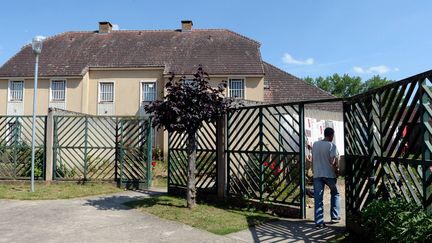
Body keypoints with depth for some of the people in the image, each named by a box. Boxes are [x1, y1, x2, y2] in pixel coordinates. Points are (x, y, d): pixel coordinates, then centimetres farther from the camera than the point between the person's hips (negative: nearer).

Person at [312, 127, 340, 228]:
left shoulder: (315, 144, 6)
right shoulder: (332, 146, -9)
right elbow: (333, 162, -16)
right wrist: (337, 170, 1)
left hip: (317, 174, 3)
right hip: (329, 174, -3)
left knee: (318, 198, 3)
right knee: (335, 193, 21)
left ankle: (319, 221, 2)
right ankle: (334, 216, 23)